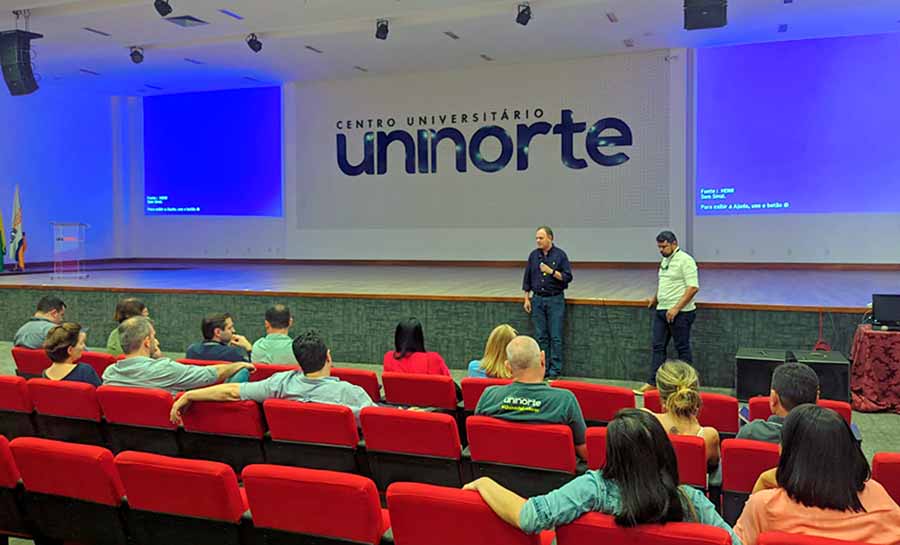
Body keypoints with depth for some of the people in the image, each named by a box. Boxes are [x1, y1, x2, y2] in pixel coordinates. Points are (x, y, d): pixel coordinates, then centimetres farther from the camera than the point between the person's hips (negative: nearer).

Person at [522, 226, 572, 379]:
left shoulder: (560, 255, -4)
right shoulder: (534, 255, 7)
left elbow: (568, 277, -7)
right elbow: (527, 279, 12)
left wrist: (551, 271, -18)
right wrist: (526, 299, 8)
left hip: (555, 299, -3)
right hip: (538, 299, 4)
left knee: (555, 337, -3)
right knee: (541, 336, 7)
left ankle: (555, 370, 4)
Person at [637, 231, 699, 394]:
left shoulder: (685, 260, -14)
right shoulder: (665, 260, 14)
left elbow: (693, 287, -20)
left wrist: (676, 308, -23)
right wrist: (656, 298, 30)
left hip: (680, 312, -8)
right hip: (661, 310, 8)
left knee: (683, 348, 2)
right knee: (658, 347, 7)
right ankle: (653, 382, 11)